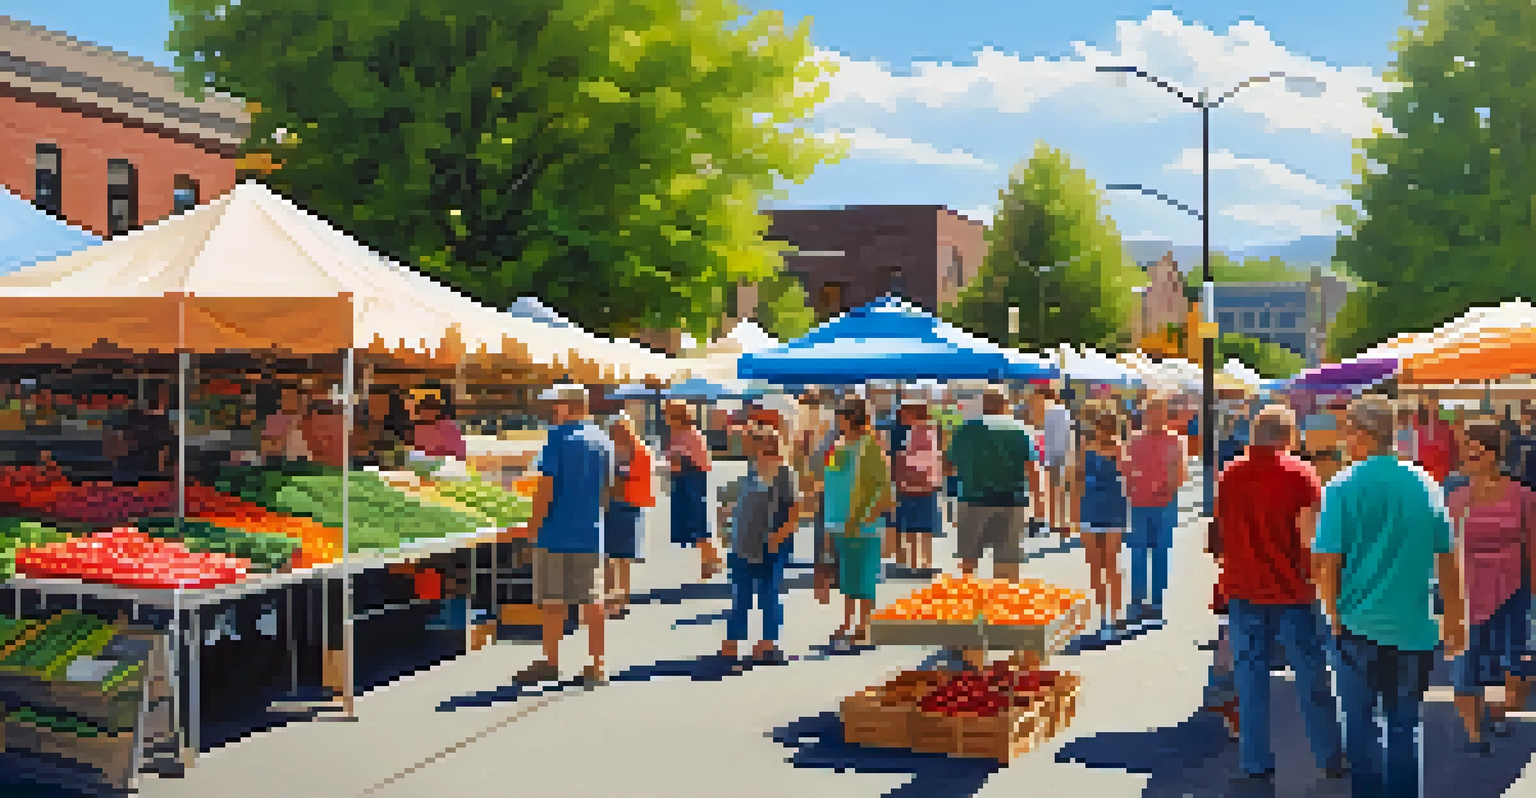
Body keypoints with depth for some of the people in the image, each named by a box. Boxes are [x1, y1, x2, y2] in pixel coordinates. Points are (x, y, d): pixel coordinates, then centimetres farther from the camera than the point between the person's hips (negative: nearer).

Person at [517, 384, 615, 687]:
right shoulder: (602, 438, 8)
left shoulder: (559, 436, -12)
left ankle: (551, 663, 11)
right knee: (591, 599, 7)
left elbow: (546, 486, -14)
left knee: (551, 601, 5)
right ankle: (595, 668, 9)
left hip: (557, 532, -6)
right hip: (590, 533, 6)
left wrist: (535, 524, -6)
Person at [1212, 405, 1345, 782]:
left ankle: (1255, 761, 10)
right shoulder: (1300, 473, -9)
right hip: (1292, 590, -3)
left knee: (1251, 679, 8)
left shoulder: (1229, 475, 5)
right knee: (1312, 679, 8)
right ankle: (1331, 757, 17)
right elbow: (1309, 535, -14)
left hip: (1242, 591, 3)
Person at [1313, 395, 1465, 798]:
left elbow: (1327, 561, -11)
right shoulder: (1425, 484, 2)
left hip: (1359, 627, -3)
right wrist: (1454, 618, 17)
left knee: (1360, 724, 9)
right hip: (1413, 629, 3)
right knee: (1404, 726, 13)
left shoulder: (1342, 486, -8)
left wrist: (1335, 616, 3)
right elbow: (1446, 558, 7)